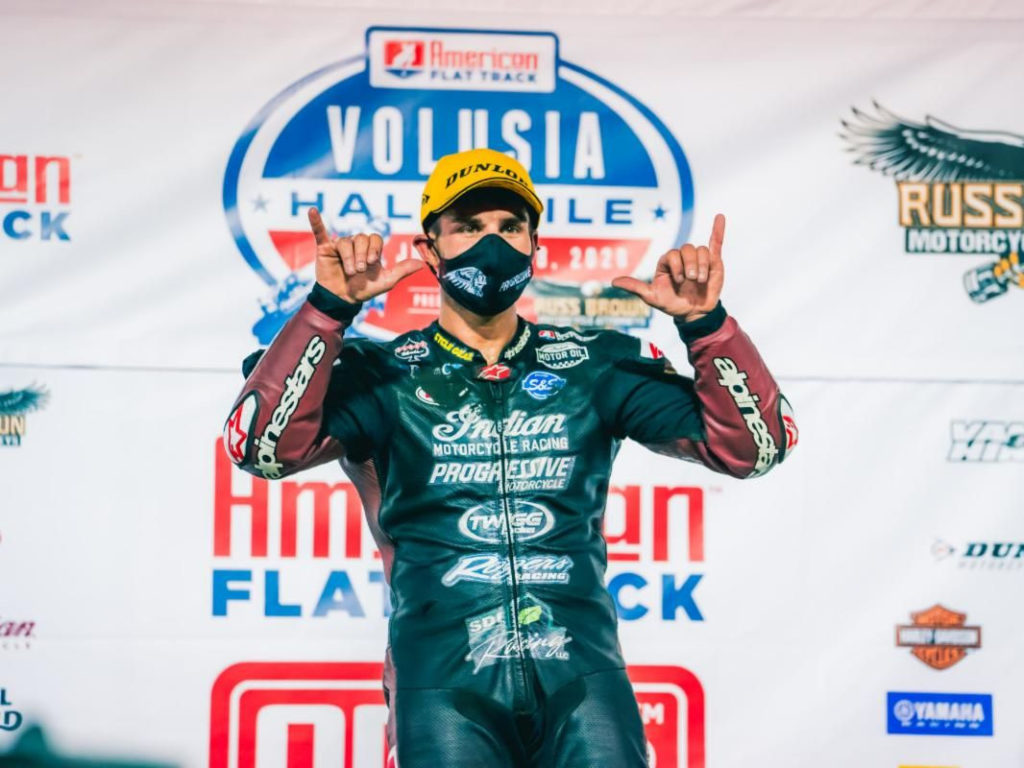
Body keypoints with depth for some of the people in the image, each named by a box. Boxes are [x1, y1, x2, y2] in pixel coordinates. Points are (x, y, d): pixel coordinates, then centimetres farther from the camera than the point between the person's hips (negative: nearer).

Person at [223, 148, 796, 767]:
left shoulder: (597, 365, 11)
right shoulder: (385, 376, 6)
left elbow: (751, 446, 8)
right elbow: (261, 445, -10)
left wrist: (706, 324, -5)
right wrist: (328, 309, -15)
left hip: (582, 673, 1)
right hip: (444, 681, -1)